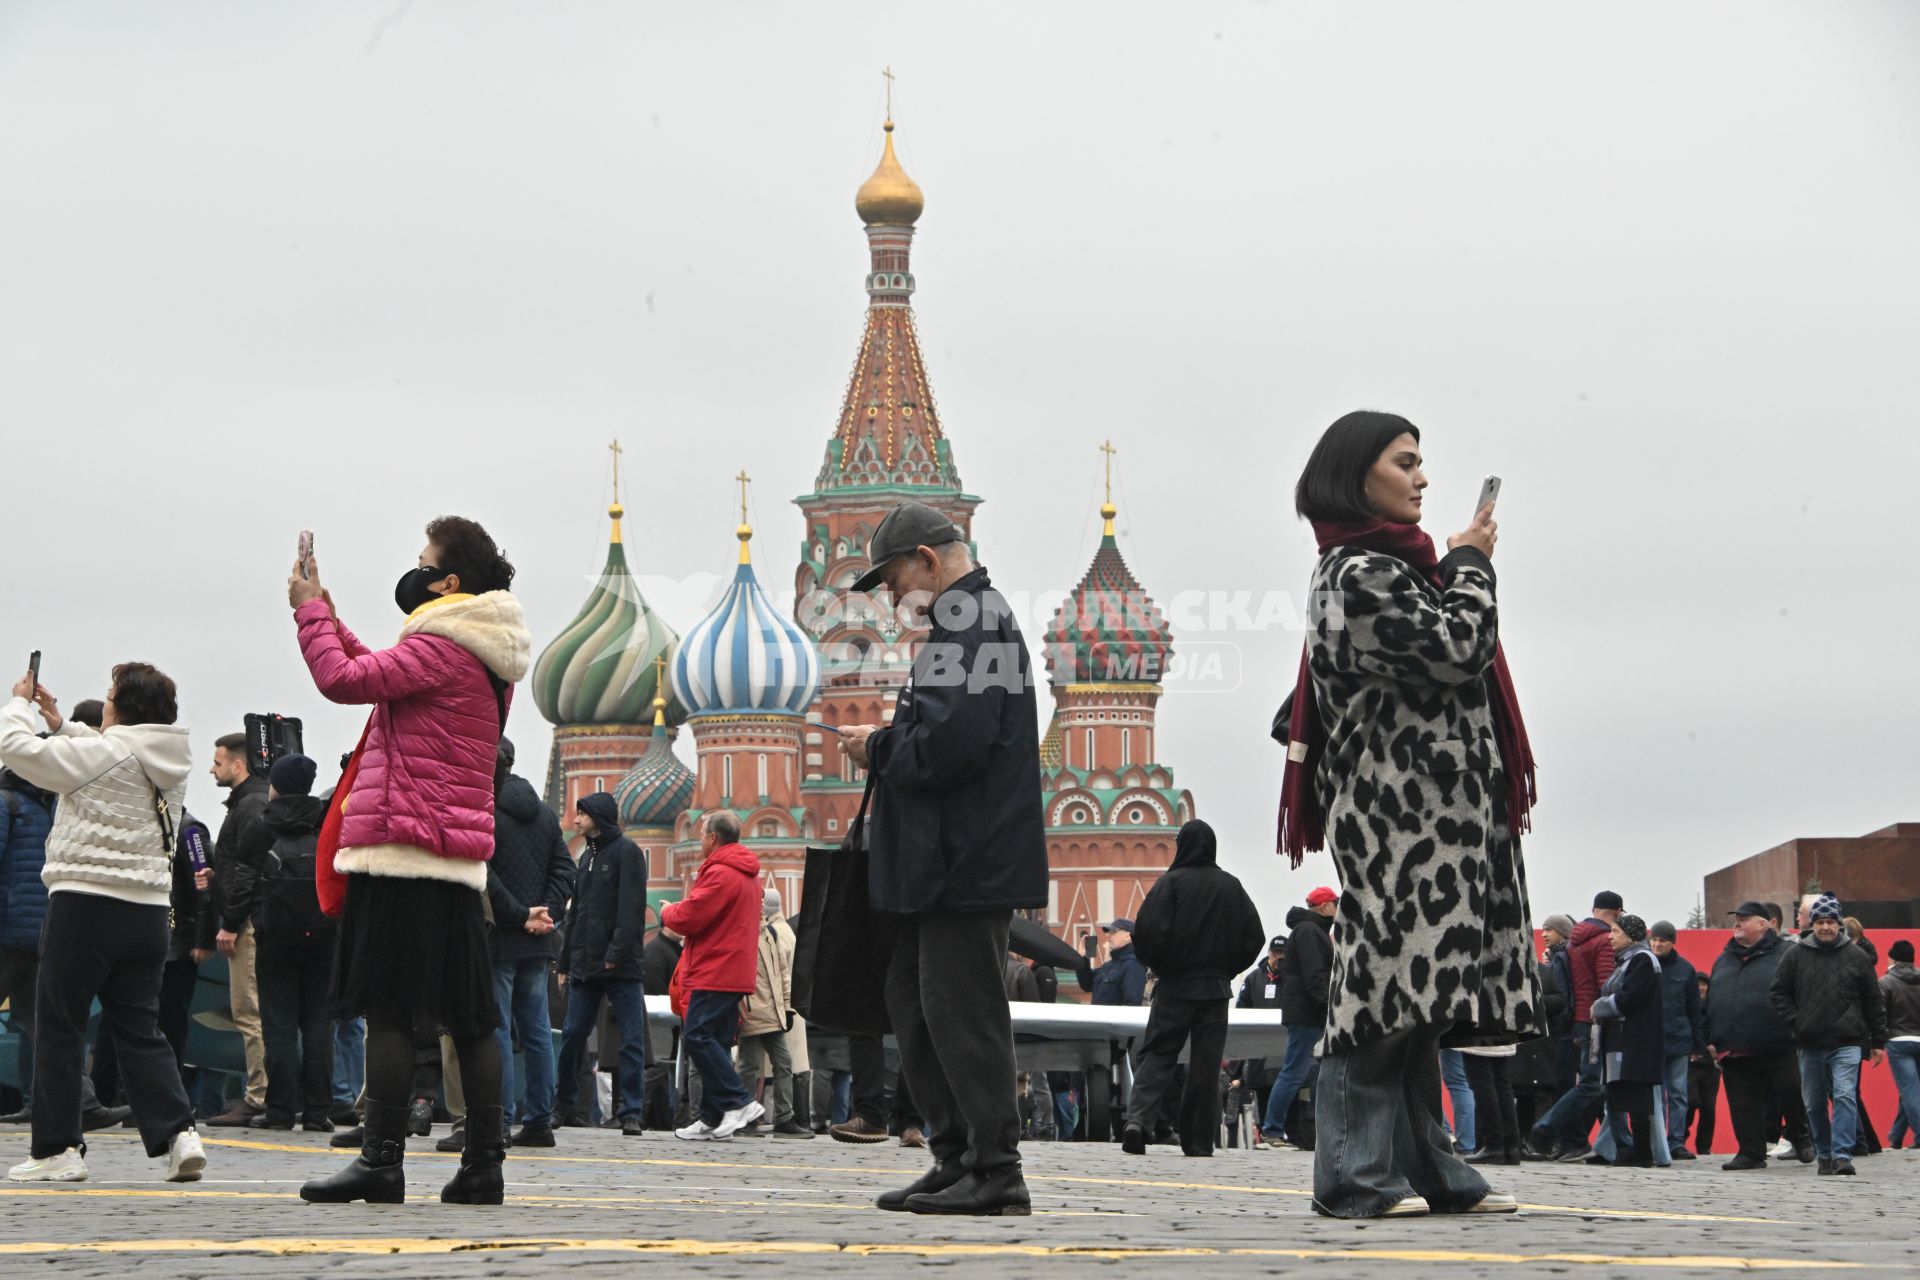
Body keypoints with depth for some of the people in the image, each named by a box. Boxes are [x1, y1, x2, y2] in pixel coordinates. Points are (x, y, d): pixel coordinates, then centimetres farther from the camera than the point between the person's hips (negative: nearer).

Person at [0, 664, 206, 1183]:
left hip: (85, 906, -6)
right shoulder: (170, 763, 9)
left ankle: (56, 1149, 5)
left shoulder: (101, 753, -13)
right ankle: (178, 1131, -4)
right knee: (140, 1029, 11)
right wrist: (61, 724, 27)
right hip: (148, 909, 6)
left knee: (58, 1028, 4)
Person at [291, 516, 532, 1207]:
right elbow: (385, 677, 29)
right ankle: (483, 1166, 8)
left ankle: (382, 1162, -10)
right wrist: (328, 617, 27)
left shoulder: (440, 645, -11)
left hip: (406, 848, -9)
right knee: (468, 1013, 7)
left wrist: (308, 609, 0)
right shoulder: (484, 655, 19)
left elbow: (344, 680, -15)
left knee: (388, 1007, -8)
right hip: (458, 857, 9)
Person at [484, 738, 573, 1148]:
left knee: (496, 1030, -4)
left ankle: (498, 1121, -6)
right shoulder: (544, 814, 13)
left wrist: (520, 916, -13)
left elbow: (484, 878, -18)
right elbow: (564, 868, 9)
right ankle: (539, 1121, 11)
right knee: (536, 1030, 10)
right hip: (538, 943, 7)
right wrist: (548, 914, 1)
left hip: (498, 939, -7)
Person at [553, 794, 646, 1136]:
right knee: (573, 1036, 6)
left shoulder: (626, 852, -4)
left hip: (621, 966, -7)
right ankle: (563, 1104, 16)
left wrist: (617, 952, -21)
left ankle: (631, 1111, -4)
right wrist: (566, 962, 18)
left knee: (631, 1039, -5)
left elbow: (632, 908, -13)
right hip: (585, 965, 7)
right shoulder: (586, 856, 19)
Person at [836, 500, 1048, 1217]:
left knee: (960, 1011, -8)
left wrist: (878, 749, -9)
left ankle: (996, 1172, -5)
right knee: (913, 1001, 14)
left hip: (968, 863, -11)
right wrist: (889, 742, 8)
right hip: (947, 863, 11)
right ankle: (958, 1161, 19)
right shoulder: (970, 619, 20)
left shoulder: (969, 625, -15)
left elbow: (947, 743, -25)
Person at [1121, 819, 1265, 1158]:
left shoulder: (1171, 882, -7)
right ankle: (1200, 1141, 4)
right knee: (1206, 1065, 5)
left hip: (1174, 986, -2)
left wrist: (1158, 966, 4)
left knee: (1157, 1054, 3)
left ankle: (1137, 1117, -18)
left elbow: (1148, 932, -14)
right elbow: (1253, 936, 5)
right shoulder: (1231, 886, 4)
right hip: (1216, 989, 2)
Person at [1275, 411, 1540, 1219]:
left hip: (1432, 810, 10)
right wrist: (1471, 566, -2)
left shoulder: (1387, 567, 22)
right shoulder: (1359, 572, -10)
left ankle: (1427, 1169, 9)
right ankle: (1357, 1174, -13)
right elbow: (1456, 648, -15)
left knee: (1414, 989, 8)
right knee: (1391, 975, -13)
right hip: (1397, 807, -10)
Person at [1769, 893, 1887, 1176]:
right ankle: (1824, 1155, 23)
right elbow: (1779, 993, 10)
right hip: (1809, 1045, 2)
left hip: (1847, 1044, -2)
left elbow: (1874, 1001, 7)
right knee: (1815, 1104, 10)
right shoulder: (1796, 956, 5)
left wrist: (1878, 1041, 6)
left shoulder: (1856, 956, 3)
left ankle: (1842, 1155, -17)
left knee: (1845, 1097, -15)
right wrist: (1795, 1022, -3)